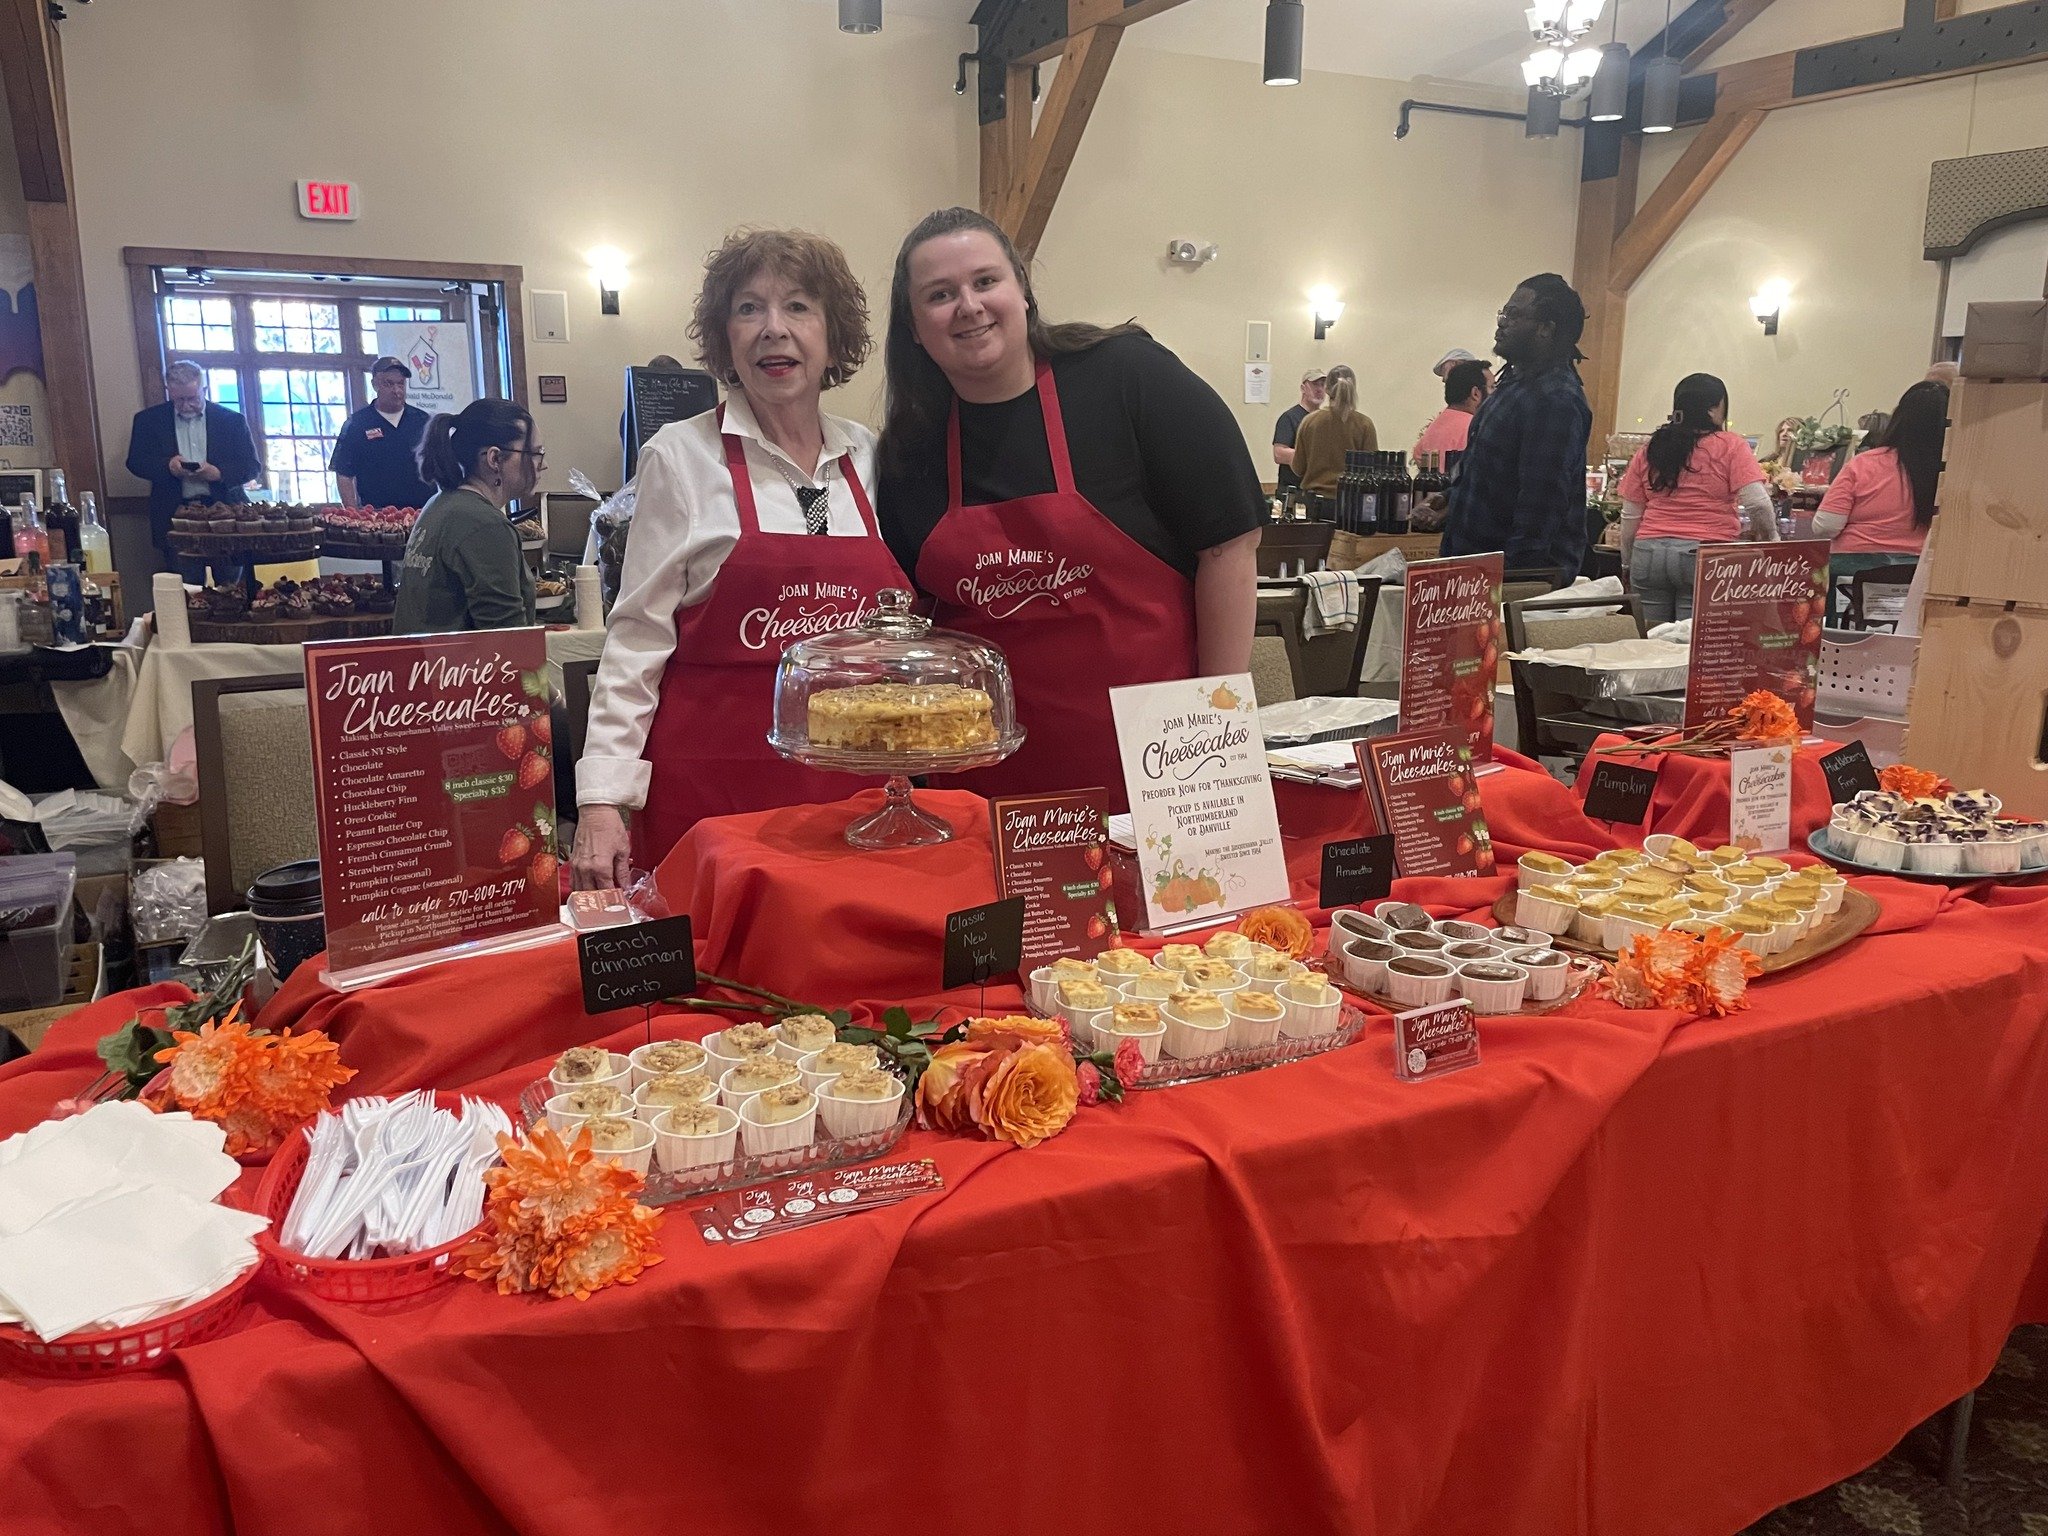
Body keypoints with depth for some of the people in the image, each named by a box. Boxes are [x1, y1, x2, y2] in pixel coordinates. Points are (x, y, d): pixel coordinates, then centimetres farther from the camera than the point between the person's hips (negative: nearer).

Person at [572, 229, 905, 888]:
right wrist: (602, 799, -11)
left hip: (851, 783, 3)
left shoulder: (867, 454, 8)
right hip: (711, 781, -3)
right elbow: (638, 637, -4)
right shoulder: (681, 457, -2)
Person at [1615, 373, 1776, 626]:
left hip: (1648, 554, 4)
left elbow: (1630, 517, 11)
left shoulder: (1648, 451, 10)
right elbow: (1758, 503, -8)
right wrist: (1772, 536, 11)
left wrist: (1628, 565, 21)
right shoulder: (1731, 447, 0)